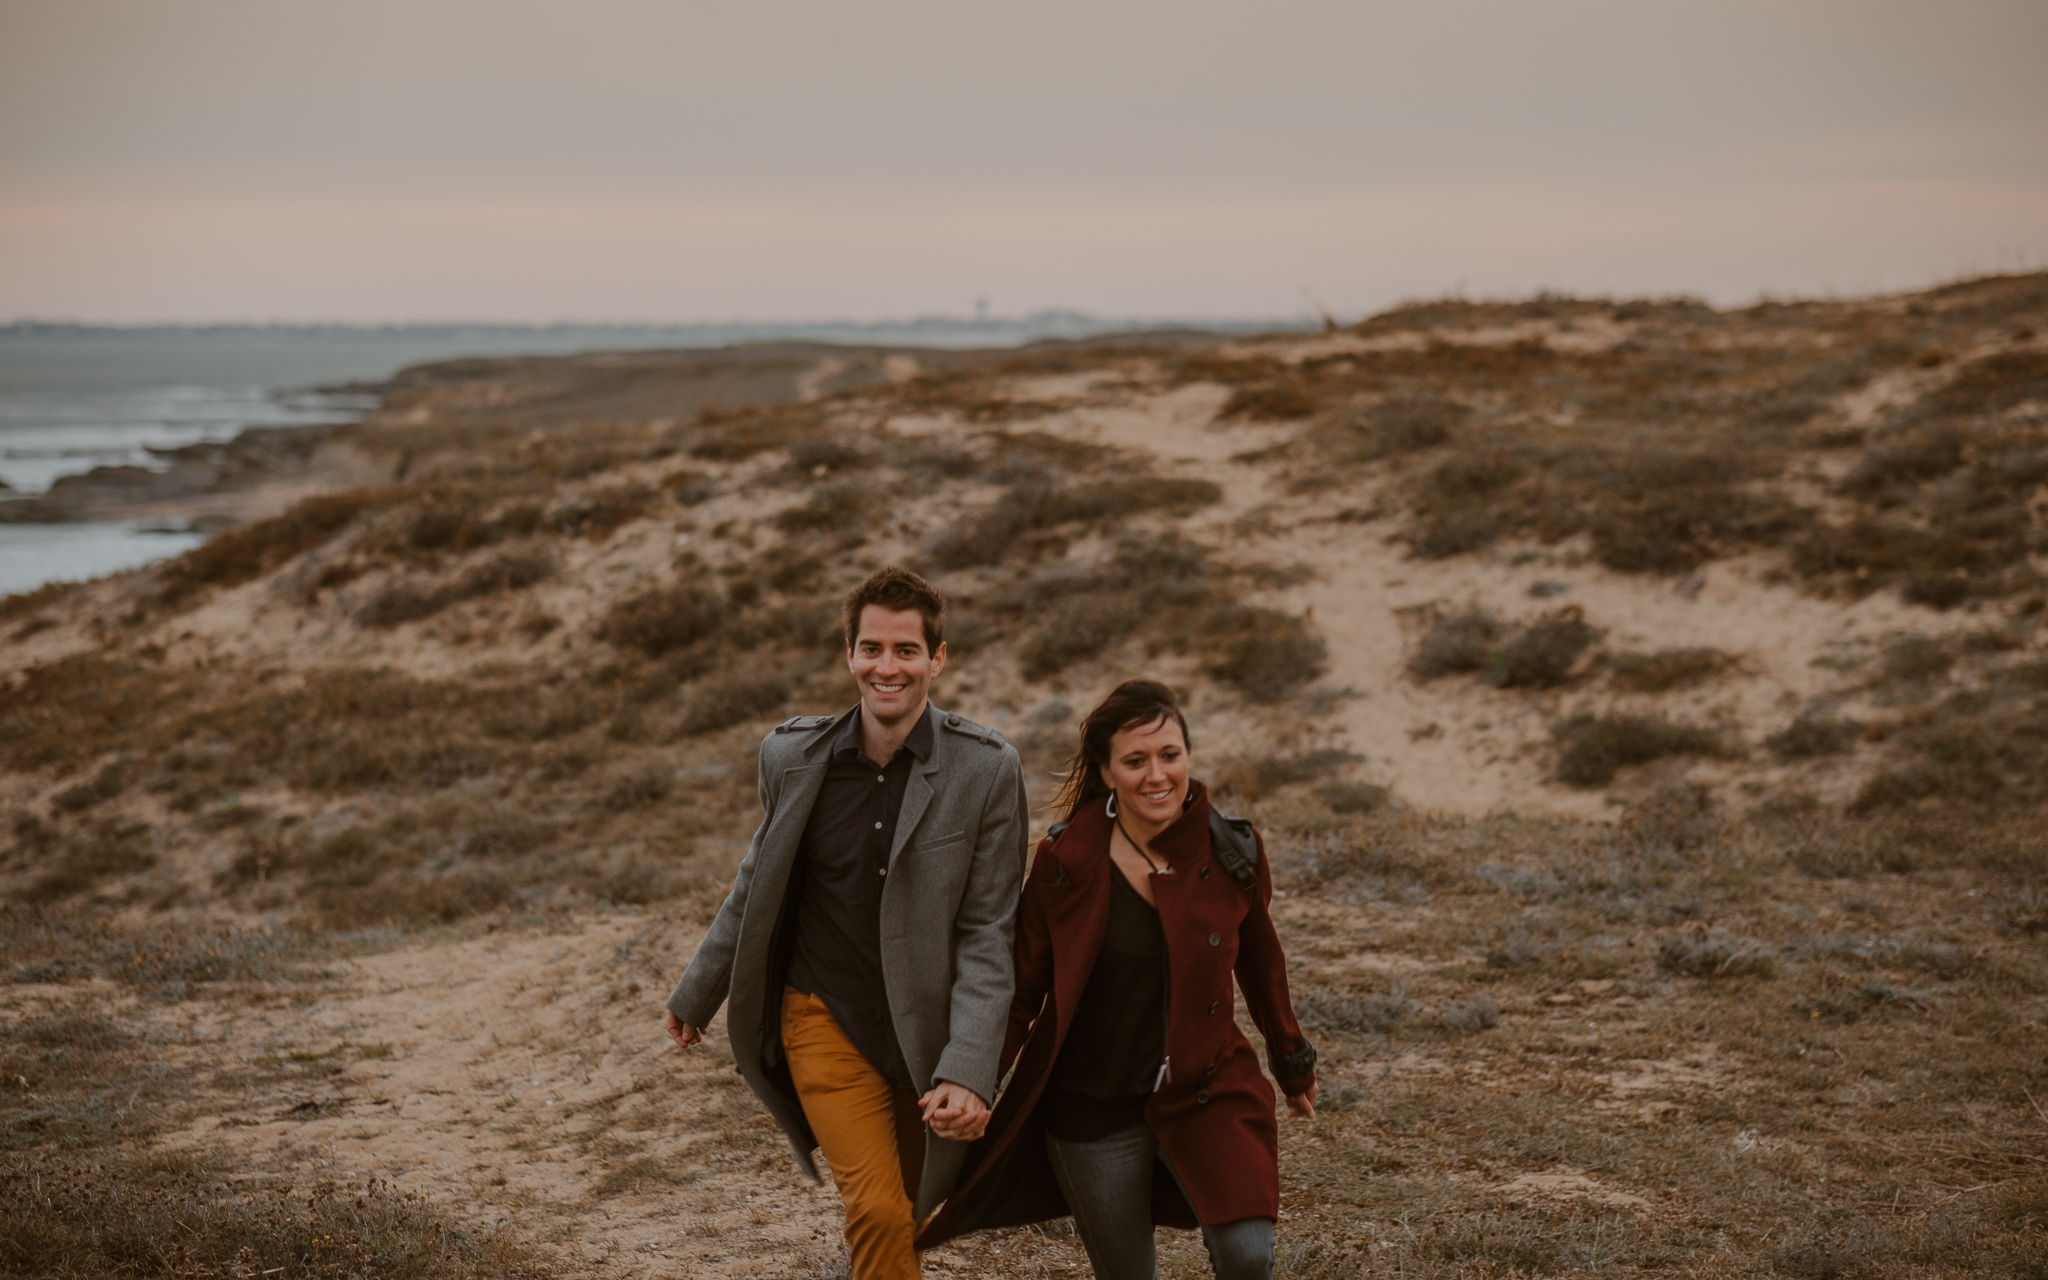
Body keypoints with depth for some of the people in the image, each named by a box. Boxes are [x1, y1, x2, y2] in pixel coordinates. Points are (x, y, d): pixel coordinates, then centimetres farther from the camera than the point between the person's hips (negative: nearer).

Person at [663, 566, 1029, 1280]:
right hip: (827, 1020, 0)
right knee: (877, 1213, -17)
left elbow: (986, 935, -9)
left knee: (903, 1217, 12)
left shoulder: (987, 770, -10)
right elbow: (757, 886, 14)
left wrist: (968, 1072, -19)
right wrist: (697, 996, 25)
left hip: (929, 1031, 0)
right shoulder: (792, 756, -3)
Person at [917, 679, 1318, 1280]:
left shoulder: (1232, 852, -7)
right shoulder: (1065, 863, -10)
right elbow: (1022, 987, -2)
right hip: (1092, 1109, 0)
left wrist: (1293, 1064, 23)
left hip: (1207, 1089, 0)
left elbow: (1260, 961, 11)